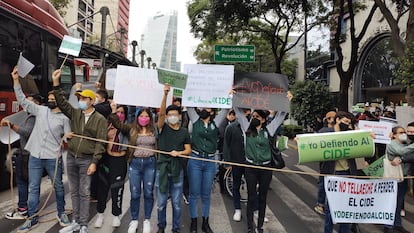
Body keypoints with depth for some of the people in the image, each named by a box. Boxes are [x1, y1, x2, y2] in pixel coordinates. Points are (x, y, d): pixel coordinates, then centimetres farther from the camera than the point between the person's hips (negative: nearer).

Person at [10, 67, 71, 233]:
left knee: (58, 186, 10)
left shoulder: (64, 118, -1)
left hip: (54, 158, -3)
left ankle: (61, 213, 29)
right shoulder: (40, 110, 6)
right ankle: (32, 219, 19)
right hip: (35, 156, 3)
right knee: (33, 188, 8)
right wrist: (16, 80, 2)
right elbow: (22, 100, 7)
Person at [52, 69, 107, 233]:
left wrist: (94, 162, -15)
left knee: (84, 193, 2)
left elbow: (100, 142, -10)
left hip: (86, 160, -5)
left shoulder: (100, 119, -7)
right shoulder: (75, 113, 7)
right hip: (71, 157, 5)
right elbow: (61, 102, 0)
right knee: (74, 192, 14)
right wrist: (56, 83, -8)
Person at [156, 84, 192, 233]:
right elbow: (161, 112, -15)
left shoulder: (184, 132, 7)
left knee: (176, 203, 7)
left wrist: (178, 152, -14)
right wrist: (165, 94, -26)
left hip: (177, 170, 1)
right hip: (162, 169, -1)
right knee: (161, 202, 9)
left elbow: (188, 150, 7)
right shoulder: (162, 128, 1)